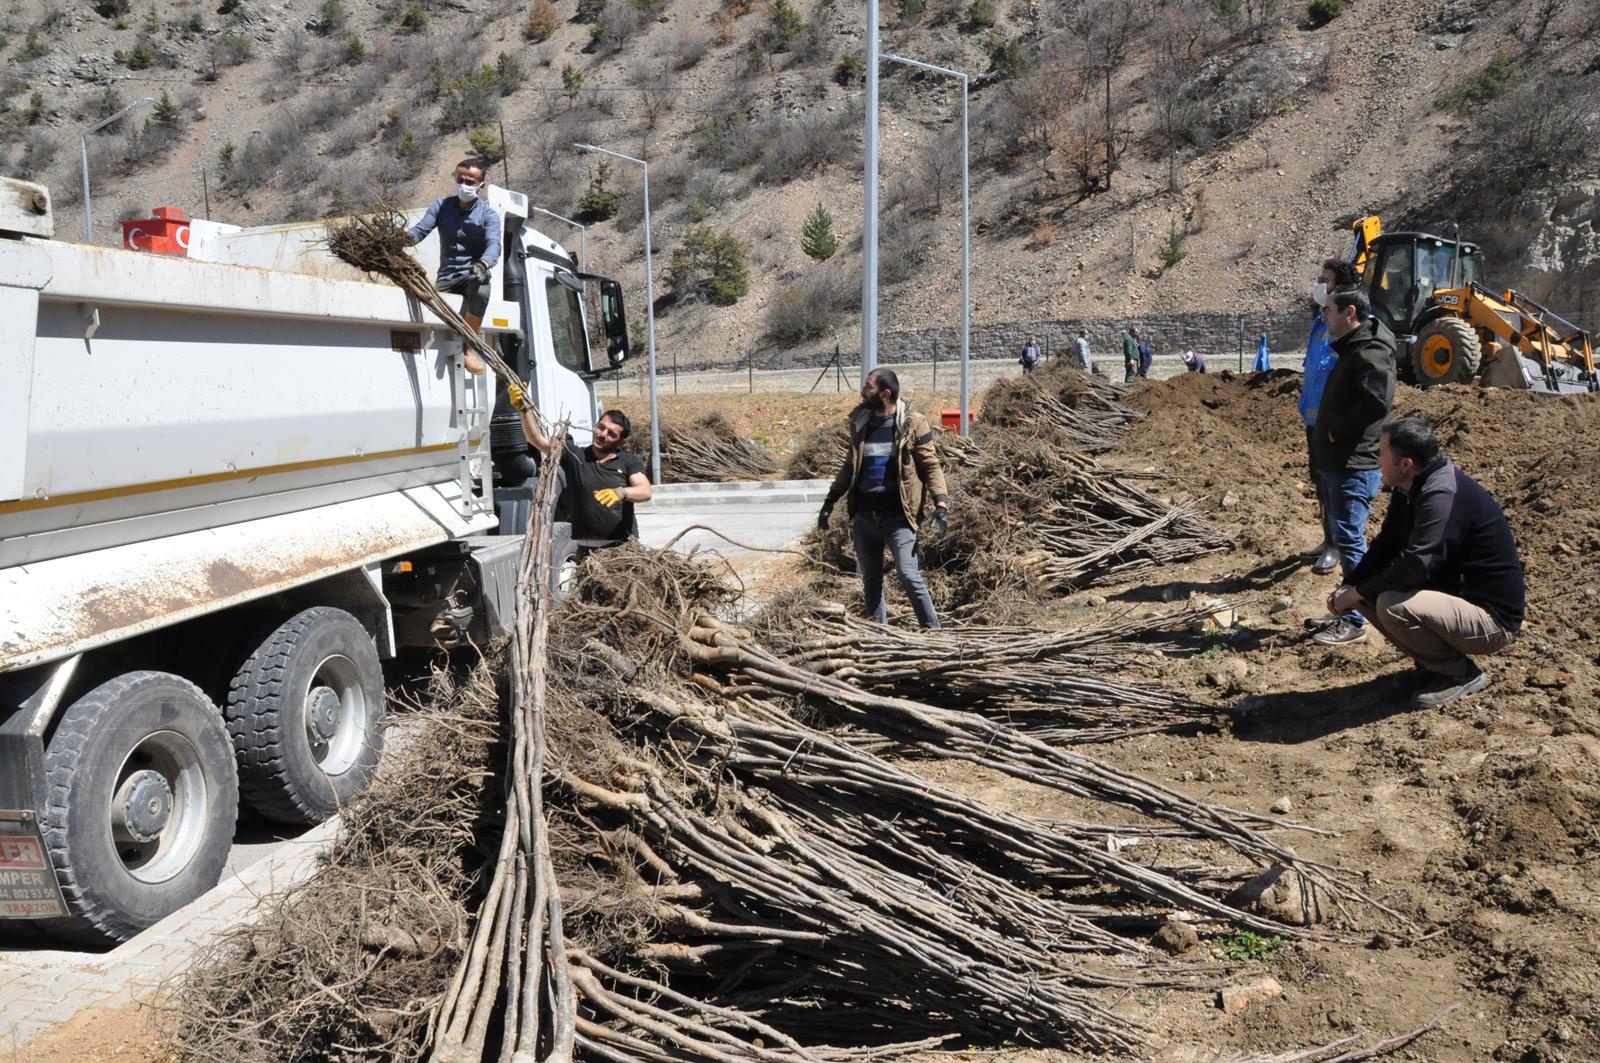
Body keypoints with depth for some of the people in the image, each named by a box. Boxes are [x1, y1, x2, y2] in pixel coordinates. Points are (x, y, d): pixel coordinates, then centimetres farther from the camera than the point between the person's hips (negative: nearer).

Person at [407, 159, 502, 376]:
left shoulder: (488, 214, 0)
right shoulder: (441, 206, 10)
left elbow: (494, 244, -17)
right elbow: (421, 229, -3)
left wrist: (483, 264, -40)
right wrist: (407, 236, -29)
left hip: (474, 275, -3)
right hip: (447, 275, 3)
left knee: (480, 291, -37)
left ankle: (470, 348, -27)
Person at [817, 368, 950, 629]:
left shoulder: (912, 423, -6)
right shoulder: (860, 422, 9)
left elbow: (931, 465, -4)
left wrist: (941, 503, -16)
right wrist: (830, 500, 15)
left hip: (897, 517, -5)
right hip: (863, 516, 5)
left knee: (909, 576, -12)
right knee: (870, 580, 11)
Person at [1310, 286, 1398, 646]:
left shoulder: (1370, 352, -15)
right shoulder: (1352, 349, 18)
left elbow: (1377, 400, -30)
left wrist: (1336, 429, -20)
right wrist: (1328, 432, 8)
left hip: (1354, 465, -11)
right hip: (1338, 462, 11)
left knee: (1349, 538, -8)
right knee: (1348, 538, 17)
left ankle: (1354, 622, -3)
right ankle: (1350, 607, 27)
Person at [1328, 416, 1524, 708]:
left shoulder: (1443, 495, -26)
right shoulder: (1410, 488, 4)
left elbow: (1415, 565, -33)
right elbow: (1385, 547, 9)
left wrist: (1359, 593, -20)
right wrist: (1349, 586, -6)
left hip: (1491, 619, -9)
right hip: (1454, 595, 10)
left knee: (1393, 605, -29)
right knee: (1374, 591, 2)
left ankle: (1462, 674, -7)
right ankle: (1433, 663, 11)